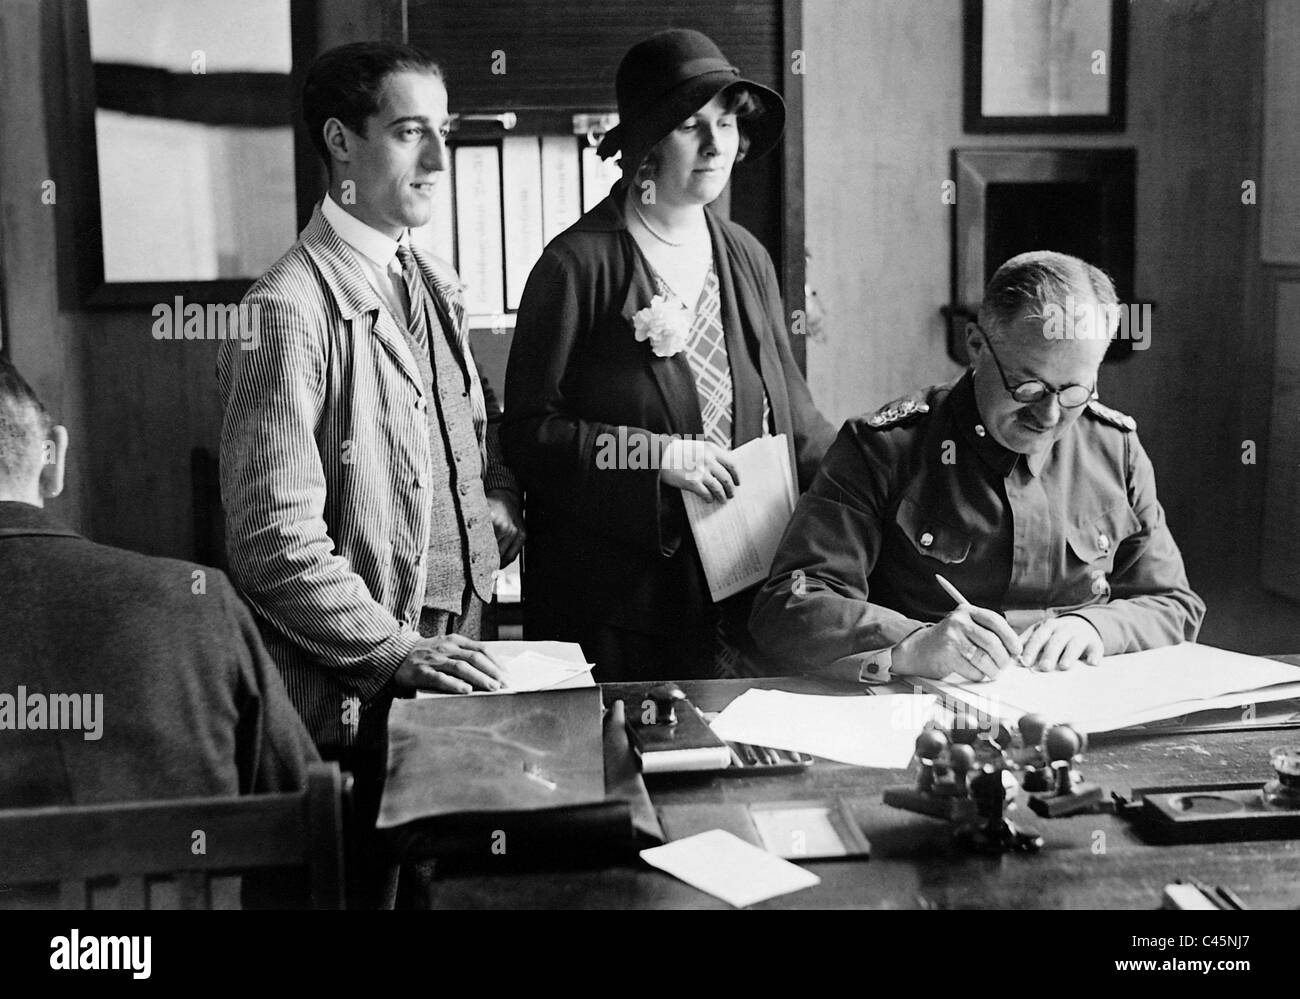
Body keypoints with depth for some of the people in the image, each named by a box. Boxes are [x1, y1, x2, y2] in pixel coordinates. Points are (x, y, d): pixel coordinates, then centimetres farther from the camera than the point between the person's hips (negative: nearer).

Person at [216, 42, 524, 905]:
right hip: (351, 697, -7)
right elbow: (275, 538, -19)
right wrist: (394, 653, -21)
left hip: (454, 653, 7)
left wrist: (495, 532, 1)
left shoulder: (436, 286, 10)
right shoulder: (290, 311, -16)